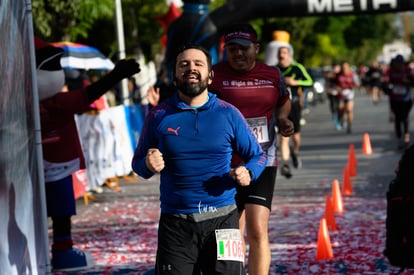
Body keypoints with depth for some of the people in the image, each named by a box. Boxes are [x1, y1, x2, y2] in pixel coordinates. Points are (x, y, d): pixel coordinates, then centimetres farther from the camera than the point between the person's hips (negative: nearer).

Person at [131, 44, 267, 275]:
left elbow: (258, 156, 11)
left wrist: (248, 173, -11)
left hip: (222, 220, 0)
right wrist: (148, 165, -13)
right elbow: (138, 162, 10)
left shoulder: (228, 114, 4)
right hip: (175, 224, 0)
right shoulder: (159, 115, 4)